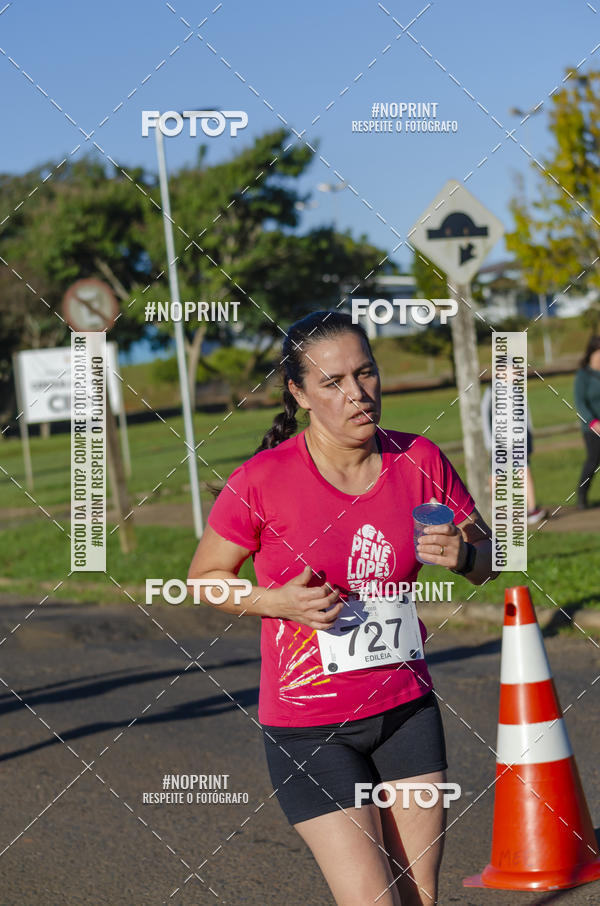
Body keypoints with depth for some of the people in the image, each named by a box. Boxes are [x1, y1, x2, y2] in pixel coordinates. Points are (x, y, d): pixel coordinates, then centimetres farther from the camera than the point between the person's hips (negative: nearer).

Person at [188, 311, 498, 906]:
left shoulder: (419, 462, -3)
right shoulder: (263, 481, -14)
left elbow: (486, 553, 10)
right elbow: (204, 577, -1)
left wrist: (463, 556, -14)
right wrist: (279, 601, -18)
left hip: (406, 709, 4)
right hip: (307, 724, -4)